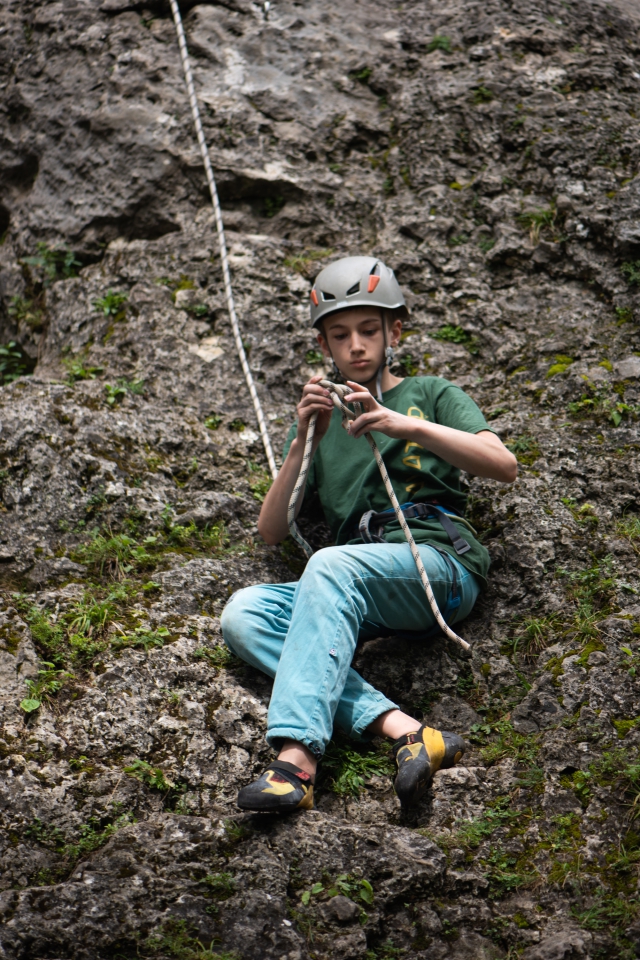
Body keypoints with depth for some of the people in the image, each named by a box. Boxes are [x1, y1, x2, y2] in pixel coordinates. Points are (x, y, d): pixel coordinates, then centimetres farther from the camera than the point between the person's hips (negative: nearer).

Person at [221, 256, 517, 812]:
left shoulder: (431, 395, 19)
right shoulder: (320, 420, 28)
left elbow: (505, 466, 0)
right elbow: (271, 532, 17)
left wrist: (408, 426, -11)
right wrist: (304, 442, 4)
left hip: (439, 563, -4)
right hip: (357, 589, 4)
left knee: (330, 566, -34)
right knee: (243, 612, -22)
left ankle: (297, 758, -48)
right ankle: (401, 730, -37)